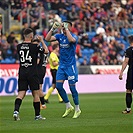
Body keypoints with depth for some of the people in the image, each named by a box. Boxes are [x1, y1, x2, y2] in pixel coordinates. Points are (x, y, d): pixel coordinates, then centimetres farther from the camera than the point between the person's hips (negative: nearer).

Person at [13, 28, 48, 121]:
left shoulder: (19, 46, 3)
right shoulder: (34, 46, -10)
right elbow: (46, 50, 4)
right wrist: (42, 41, 17)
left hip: (22, 72, 4)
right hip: (32, 73, -4)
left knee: (21, 94, 2)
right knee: (35, 94, 6)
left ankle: (16, 110, -19)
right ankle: (37, 115, 10)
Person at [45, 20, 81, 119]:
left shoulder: (74, 36, -8)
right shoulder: (60, 36, 6)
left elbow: (71, 40, -33)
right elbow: (47, 39, -5)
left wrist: (66, 29, -26)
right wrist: (53, 28, -15)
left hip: (70, 65, -5)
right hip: (62, 65, 5)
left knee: (72, 87, -4)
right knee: (58, 86, -2)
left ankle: (77, 109, 9)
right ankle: (69, 107, 13)